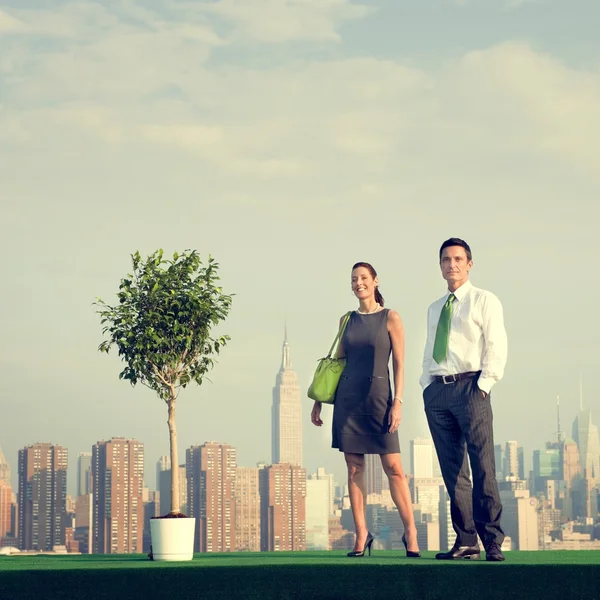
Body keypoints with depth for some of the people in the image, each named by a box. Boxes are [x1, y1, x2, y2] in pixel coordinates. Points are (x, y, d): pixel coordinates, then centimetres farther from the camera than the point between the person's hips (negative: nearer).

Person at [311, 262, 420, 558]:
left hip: (378, 397, -3)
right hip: (347, 398, 4)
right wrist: (319, 400, 13)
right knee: (354, 468, 2)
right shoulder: (346, 320, 13)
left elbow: (399, 364, -1)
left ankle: (410, 532, -2)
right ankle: (361, 535, 5)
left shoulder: (390, 318, 2)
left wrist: (398, 402, -11)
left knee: (393, 467, -7)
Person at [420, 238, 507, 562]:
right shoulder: (434, 309, 22)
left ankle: (492, 541, -11)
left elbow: (496, 347, -3)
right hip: (437, 390, 6)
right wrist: (427, 386, 9)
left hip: (471, 387, -6)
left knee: (482, 467, -11)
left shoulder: (484, 301, 4)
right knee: (452, 470, 2)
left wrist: (484, 384, -12)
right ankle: (465, 541, 3)